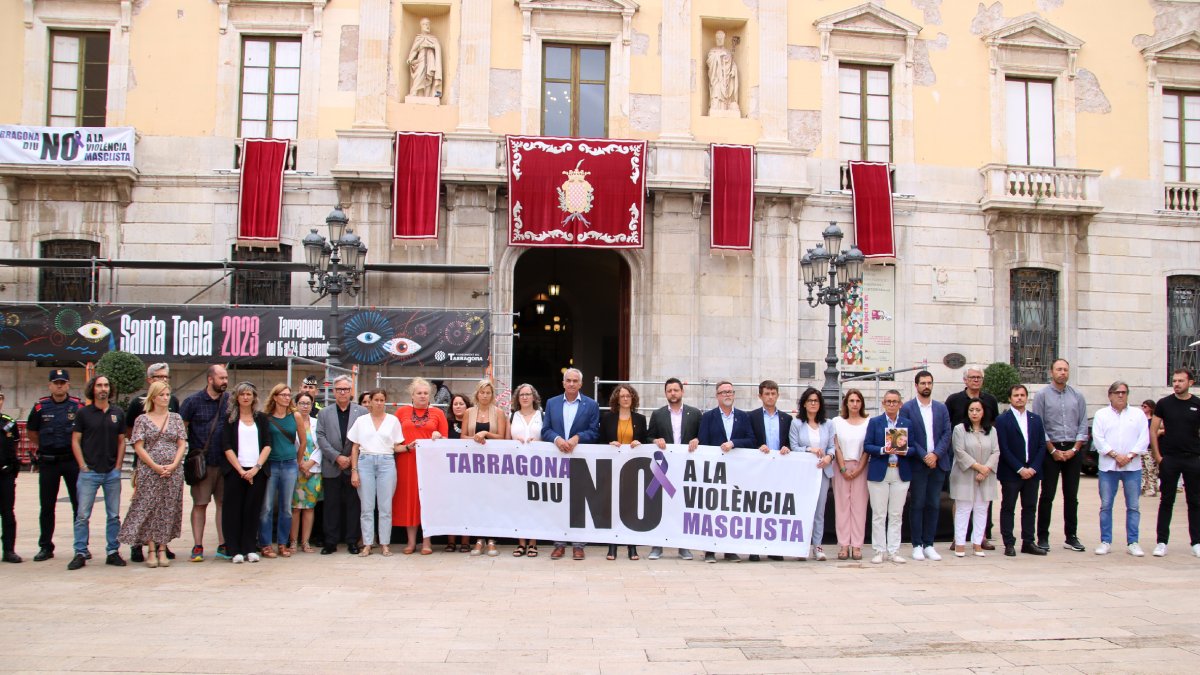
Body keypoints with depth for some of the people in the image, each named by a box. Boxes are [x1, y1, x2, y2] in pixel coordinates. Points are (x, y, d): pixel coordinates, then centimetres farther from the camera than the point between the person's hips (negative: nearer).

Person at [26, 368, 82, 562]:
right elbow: (31, 431, 15)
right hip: (47, 462, 2)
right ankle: (45, 547, 17)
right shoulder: (40, 406, 2)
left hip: (72, 460, -1)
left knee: (79, 505, 3)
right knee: (47, 506, 8)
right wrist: (44, 447, 10)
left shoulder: (79, 406, -2)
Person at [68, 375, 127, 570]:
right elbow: (75, 441, 1)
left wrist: (118, 466, 2)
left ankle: (112, 552, 13)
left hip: (112, 472, 2)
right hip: (89, 471, -2)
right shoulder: (83, 413, 1)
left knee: (114, 515, 6)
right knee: (82, 515, -2)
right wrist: (83, 466, -6)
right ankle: (80, 554, 5)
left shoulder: (118, 413, 7)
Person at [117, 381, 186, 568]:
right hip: (149, 472, -2)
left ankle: (162, 550, 9)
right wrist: (156, 467, -12)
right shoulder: (142, 419, 3)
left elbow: (182, 444, 6)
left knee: (168, 510, 2)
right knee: (148, 509, -3)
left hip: (173, 472, 2)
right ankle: (151, 551, 4)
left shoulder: (176, 418, 10)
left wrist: (173, 465, -9)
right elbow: (138, 447, -3)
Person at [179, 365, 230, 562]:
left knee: (224, 503, 5)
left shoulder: (230, 401, 7)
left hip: (225, 462, 3)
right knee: (200, 503, 1)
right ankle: (197, 547, 7)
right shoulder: (193, 401, -1)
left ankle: (223, 546, 12)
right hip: (202, 463, -3)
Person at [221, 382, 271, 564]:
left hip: (257, 471, 1)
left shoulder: (261, 418, 11)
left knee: (253, 510, 1)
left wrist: (256, 467, -9)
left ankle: (250, 549, 8)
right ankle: (236, 551, 3)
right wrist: (241, 470, -10)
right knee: (234, 511, -2)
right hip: (235, 471, -1)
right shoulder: (230, 419, 7)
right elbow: (227, 447, -1)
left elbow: (267, 445, 4)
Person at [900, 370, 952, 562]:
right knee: (917, 504, 1)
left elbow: (946, 434, 4)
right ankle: (917, 545, 7)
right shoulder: (907, 408, -1)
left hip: (938, 462, 3)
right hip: (917, 464, -3)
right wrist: (924, 456, -13)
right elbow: (907, 437, -6)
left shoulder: (941, 408, 11)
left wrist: (935, 454, -10)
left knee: (933, 505, 6)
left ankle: (928, 544, 13)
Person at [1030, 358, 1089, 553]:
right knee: (1047, 496, -1)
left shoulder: (1077, 396, 7)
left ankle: (1071, 537, 15)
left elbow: (1083, 425, 6)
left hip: (1073, 450, 3)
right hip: (1051, 449, -3)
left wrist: (1074, 449, -5)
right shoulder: (1042, 395, -1)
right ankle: (1043, 538, 4)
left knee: (1071, 496, 8)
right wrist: (1053, 450, -8)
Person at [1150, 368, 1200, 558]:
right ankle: (1162, 542, 7)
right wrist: (1157, 456, -4)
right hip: (1169, 459, -1)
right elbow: (1153, 431, 3)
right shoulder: (1163, 404, 1)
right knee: (1166, 501, 3)